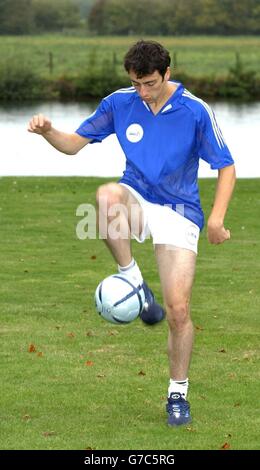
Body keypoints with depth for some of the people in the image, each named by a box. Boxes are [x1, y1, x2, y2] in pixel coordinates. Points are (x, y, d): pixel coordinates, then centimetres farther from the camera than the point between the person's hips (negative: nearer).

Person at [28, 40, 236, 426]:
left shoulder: (195, 111, -10)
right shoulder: (119, 103, -2)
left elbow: (226, 166, -4)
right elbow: (75, 143, 7)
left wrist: (216, 218, -18)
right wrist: (47, 132, -16)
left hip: (179, 212, -2)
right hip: (137, 199, 2)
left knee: (178, 310, -10)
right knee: (107, 195, -37)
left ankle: (178, 394, 10)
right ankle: (133, 281, -22)